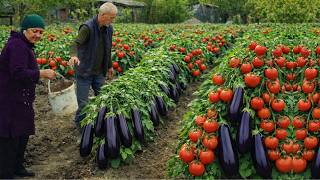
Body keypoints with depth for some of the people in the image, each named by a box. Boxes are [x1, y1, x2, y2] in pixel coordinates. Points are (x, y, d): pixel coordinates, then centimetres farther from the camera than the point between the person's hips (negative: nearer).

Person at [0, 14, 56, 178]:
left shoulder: (24, 45, 15)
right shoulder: (17, 46, -19)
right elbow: (18, 73, -28)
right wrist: (42, 74, -26)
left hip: (20, 99, 11)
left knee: (23, 133, 18)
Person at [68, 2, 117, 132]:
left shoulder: (108, 29, 3)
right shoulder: (87, 27, -19)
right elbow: (76, 43, -32)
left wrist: (110, 66, 23)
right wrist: (74, 55, -53)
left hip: (99, 72, 6)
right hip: (85, 72, -6)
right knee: (83, 102, 1)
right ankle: (79, 124, 24)